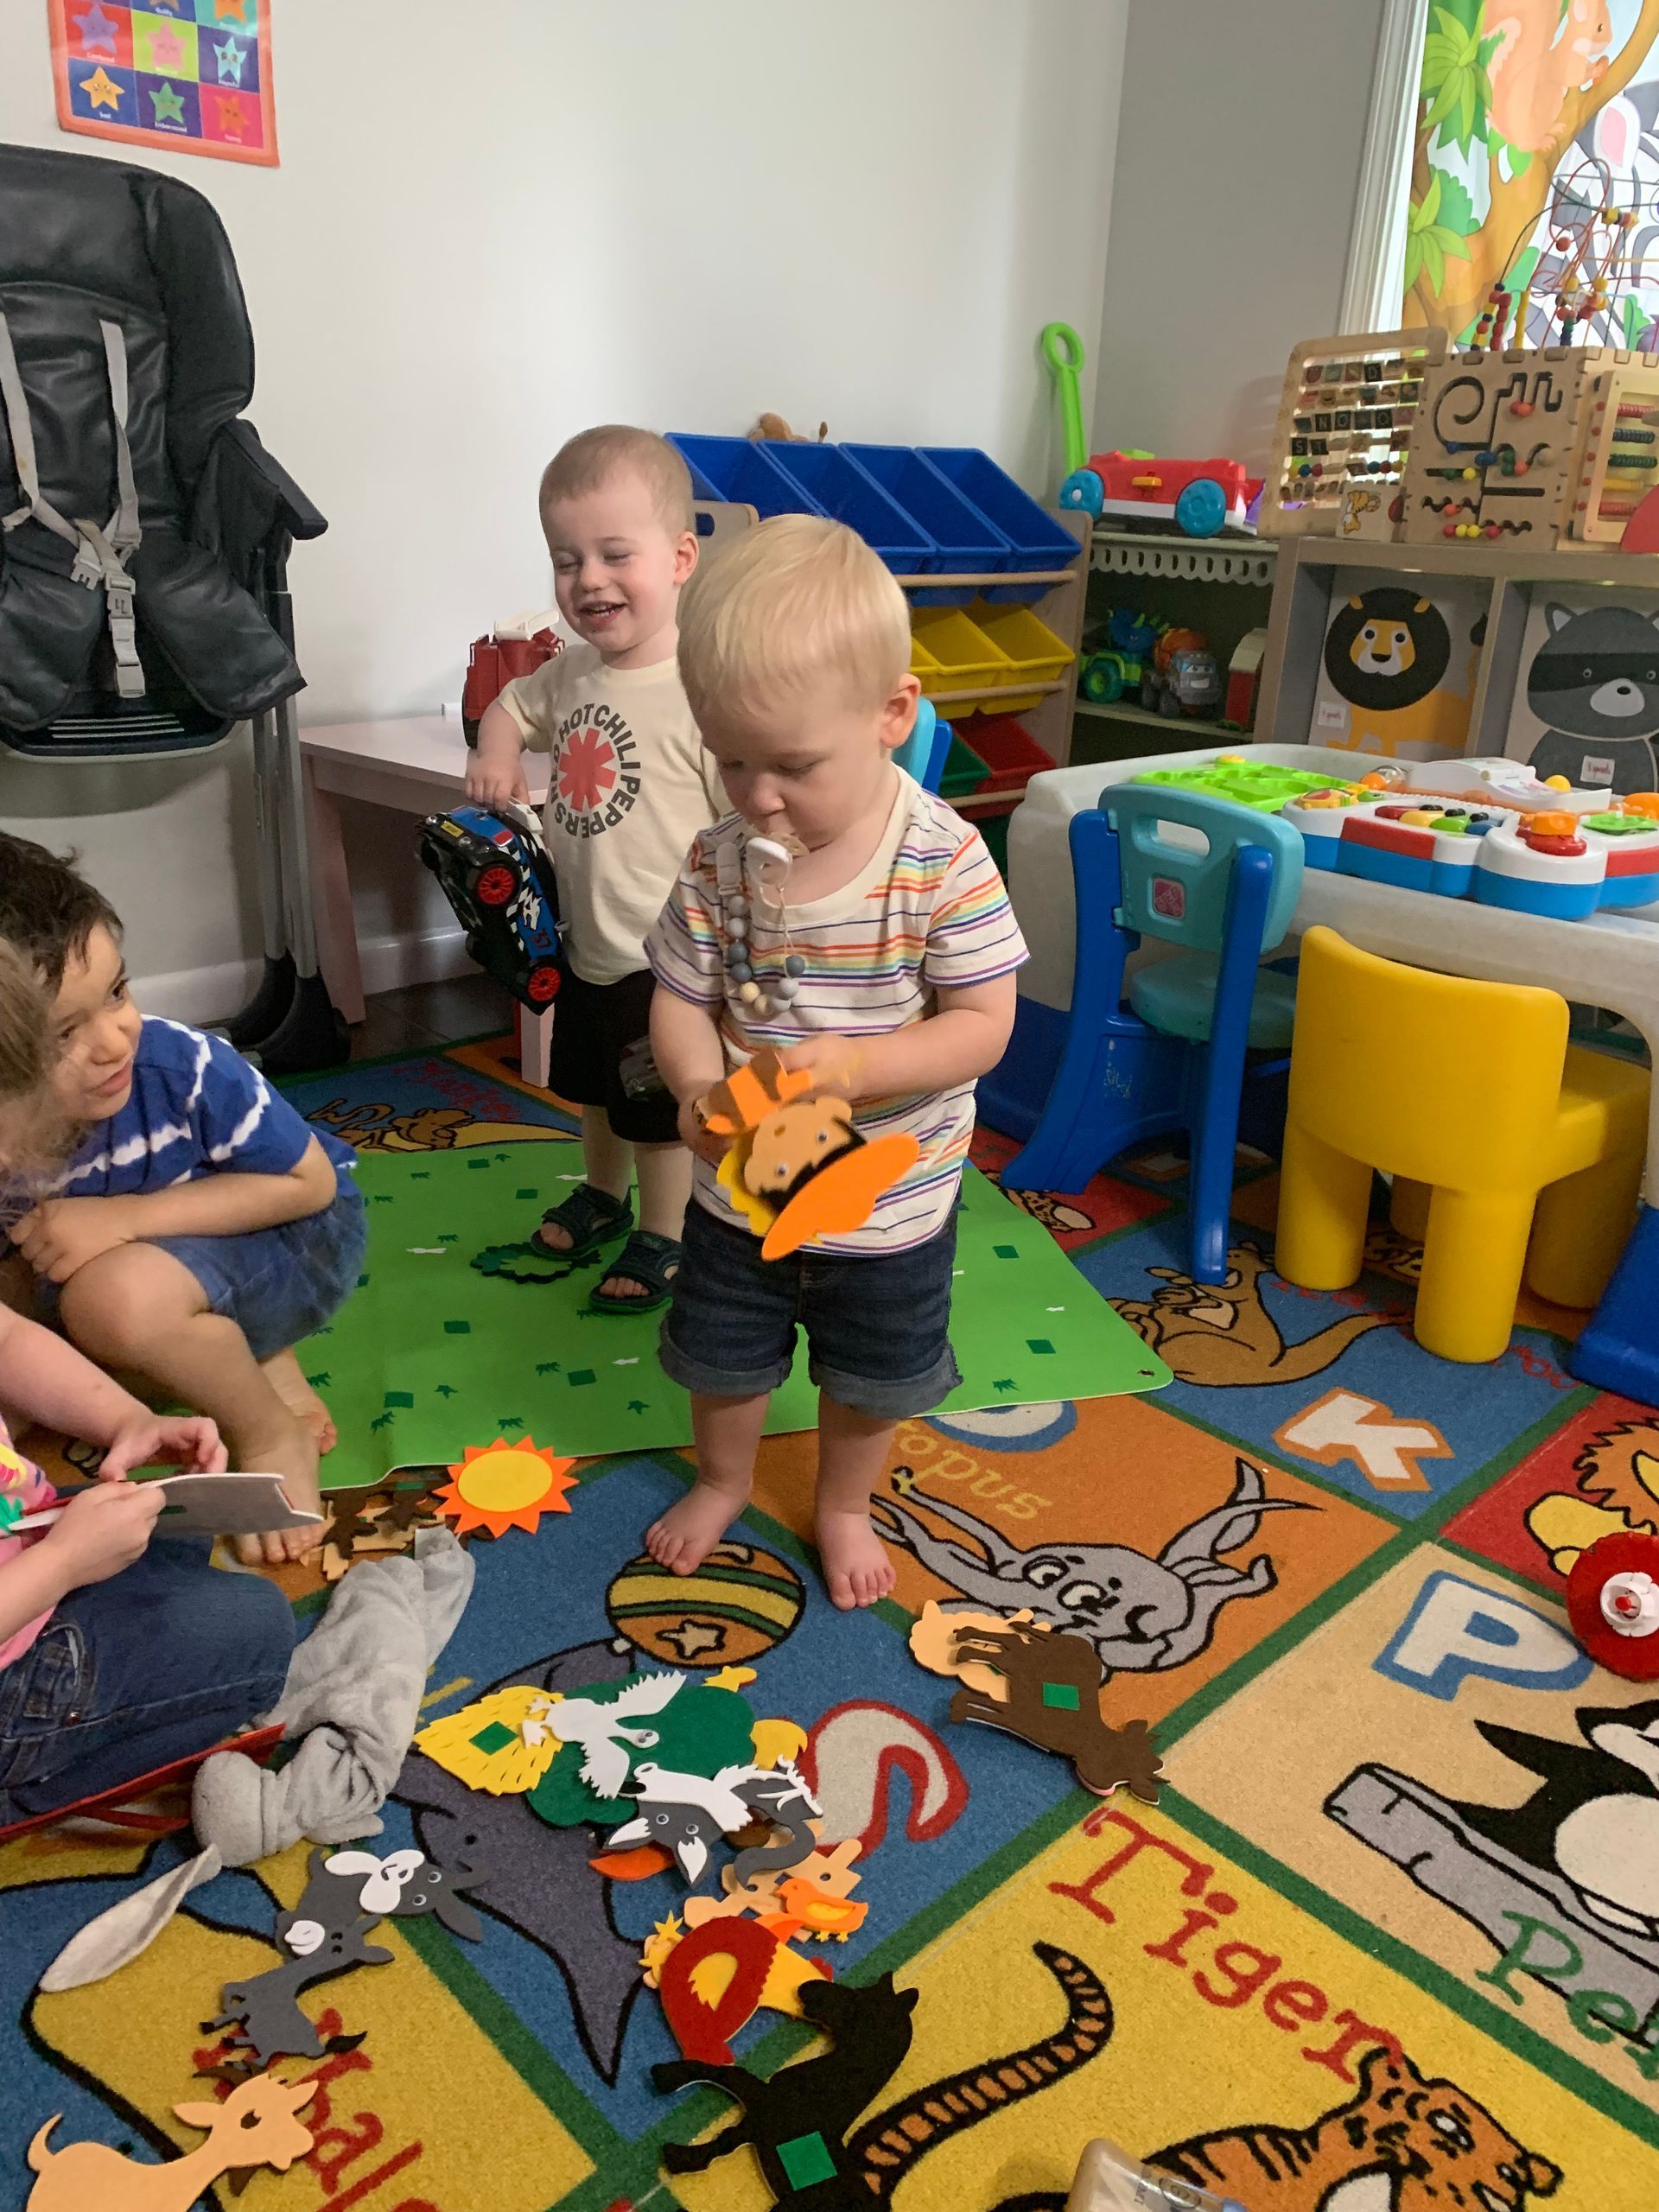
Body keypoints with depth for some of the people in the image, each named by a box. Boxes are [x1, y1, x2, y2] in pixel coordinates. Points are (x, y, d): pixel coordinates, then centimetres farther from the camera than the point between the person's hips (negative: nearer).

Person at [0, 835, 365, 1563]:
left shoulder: (183, 1067, -31)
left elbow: (310, 1182, -18)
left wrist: (125, 1217, -26)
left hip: (301, 1231, -5)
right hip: (176, 1262, 6)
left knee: (117, 1293, -30)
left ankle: (273, 1436, -4)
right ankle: (261, 1368, 3)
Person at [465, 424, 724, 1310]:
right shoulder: (573, 672, -1)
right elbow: (515, 703, 21)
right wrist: (496, 752, -1)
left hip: (664, 960, -7)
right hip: (585, 943, 8)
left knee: (661, 1113, 12)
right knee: (593, 1088, 28)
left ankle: (662, 1237, 34)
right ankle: (603, 1194, 52)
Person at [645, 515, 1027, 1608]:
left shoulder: (944, 859, -23)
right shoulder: (720, 861, -13)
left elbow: (982, 1024, -21)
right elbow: (680, 1002, -7)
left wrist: (847, 1067, -35)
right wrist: (703, 1093, -28)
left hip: (891, 1201, -2)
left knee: (873, 1378, 21)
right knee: (724, 1356, 24)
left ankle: (844, 1506, 50)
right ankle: (724, 1480, 54)